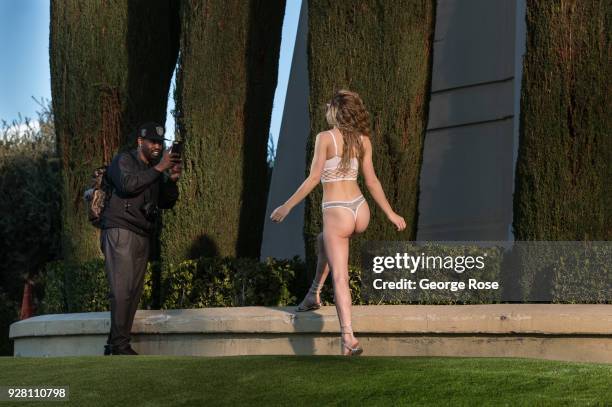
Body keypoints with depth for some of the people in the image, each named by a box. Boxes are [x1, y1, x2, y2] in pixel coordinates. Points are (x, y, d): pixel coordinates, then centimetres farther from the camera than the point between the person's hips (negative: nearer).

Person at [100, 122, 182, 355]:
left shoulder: (154, 170, 21)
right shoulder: (124, 160, 0)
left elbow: (166, 203, 18)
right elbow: (127, 184, -20)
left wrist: (172, 180, 0)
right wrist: (159, 169, -16)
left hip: (142, 237, 8)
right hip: (120, 231, -8)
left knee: (135, 292, 3)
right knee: (122, 289, -15)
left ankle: (115, 345, 6)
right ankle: (120, 345, -15)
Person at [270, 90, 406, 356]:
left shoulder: (325, 138, -9)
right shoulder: (363, 140, 6)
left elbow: (314, 178, -13)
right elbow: (372, 181, 6)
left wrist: (287, 206, -6)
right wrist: (390, 214, 14)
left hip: (336, 213, -6)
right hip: (361, 212, 6)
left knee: (340, 277, -6)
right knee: (323, 241, 35)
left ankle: (349, 338, -16)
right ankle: (314, 294, 35)